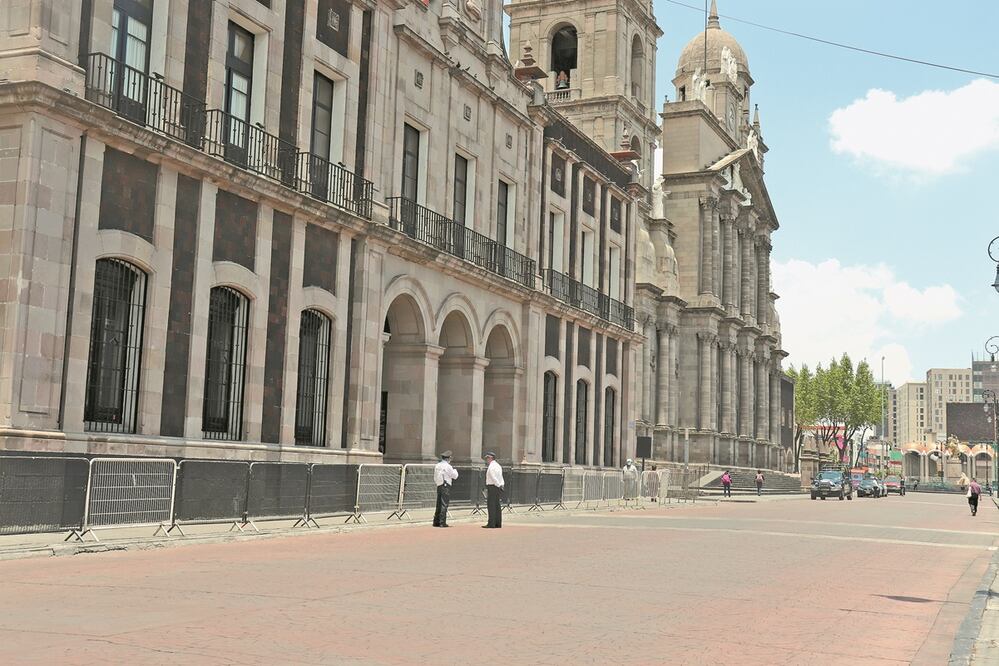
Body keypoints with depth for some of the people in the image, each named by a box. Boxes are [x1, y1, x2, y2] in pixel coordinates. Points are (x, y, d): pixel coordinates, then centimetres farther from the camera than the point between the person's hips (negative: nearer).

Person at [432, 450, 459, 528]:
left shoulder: (437, 466, 9)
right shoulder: (447, 466, -12)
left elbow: (435, 477, 16)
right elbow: (455, 476, -3)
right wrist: (455, 470, 15)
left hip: (439, 486, 7)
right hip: (446, 486, -7)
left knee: (439, 504, 12)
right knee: (444, 504, -5)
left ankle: (436, 522, 15)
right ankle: (442, 523, -7)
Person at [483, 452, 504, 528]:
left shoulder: (491, 466, -12)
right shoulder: (498, 465, 18)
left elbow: (494, 478, -19)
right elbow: (500, 478, 15)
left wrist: (499, 485, -14)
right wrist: (501, 486, 8)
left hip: (492, 487, -10)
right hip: (498, 487, 10)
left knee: (491, 505, -9)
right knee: (497, 505, 11)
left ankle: (491, 523, -11)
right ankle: (498, 523, 13)